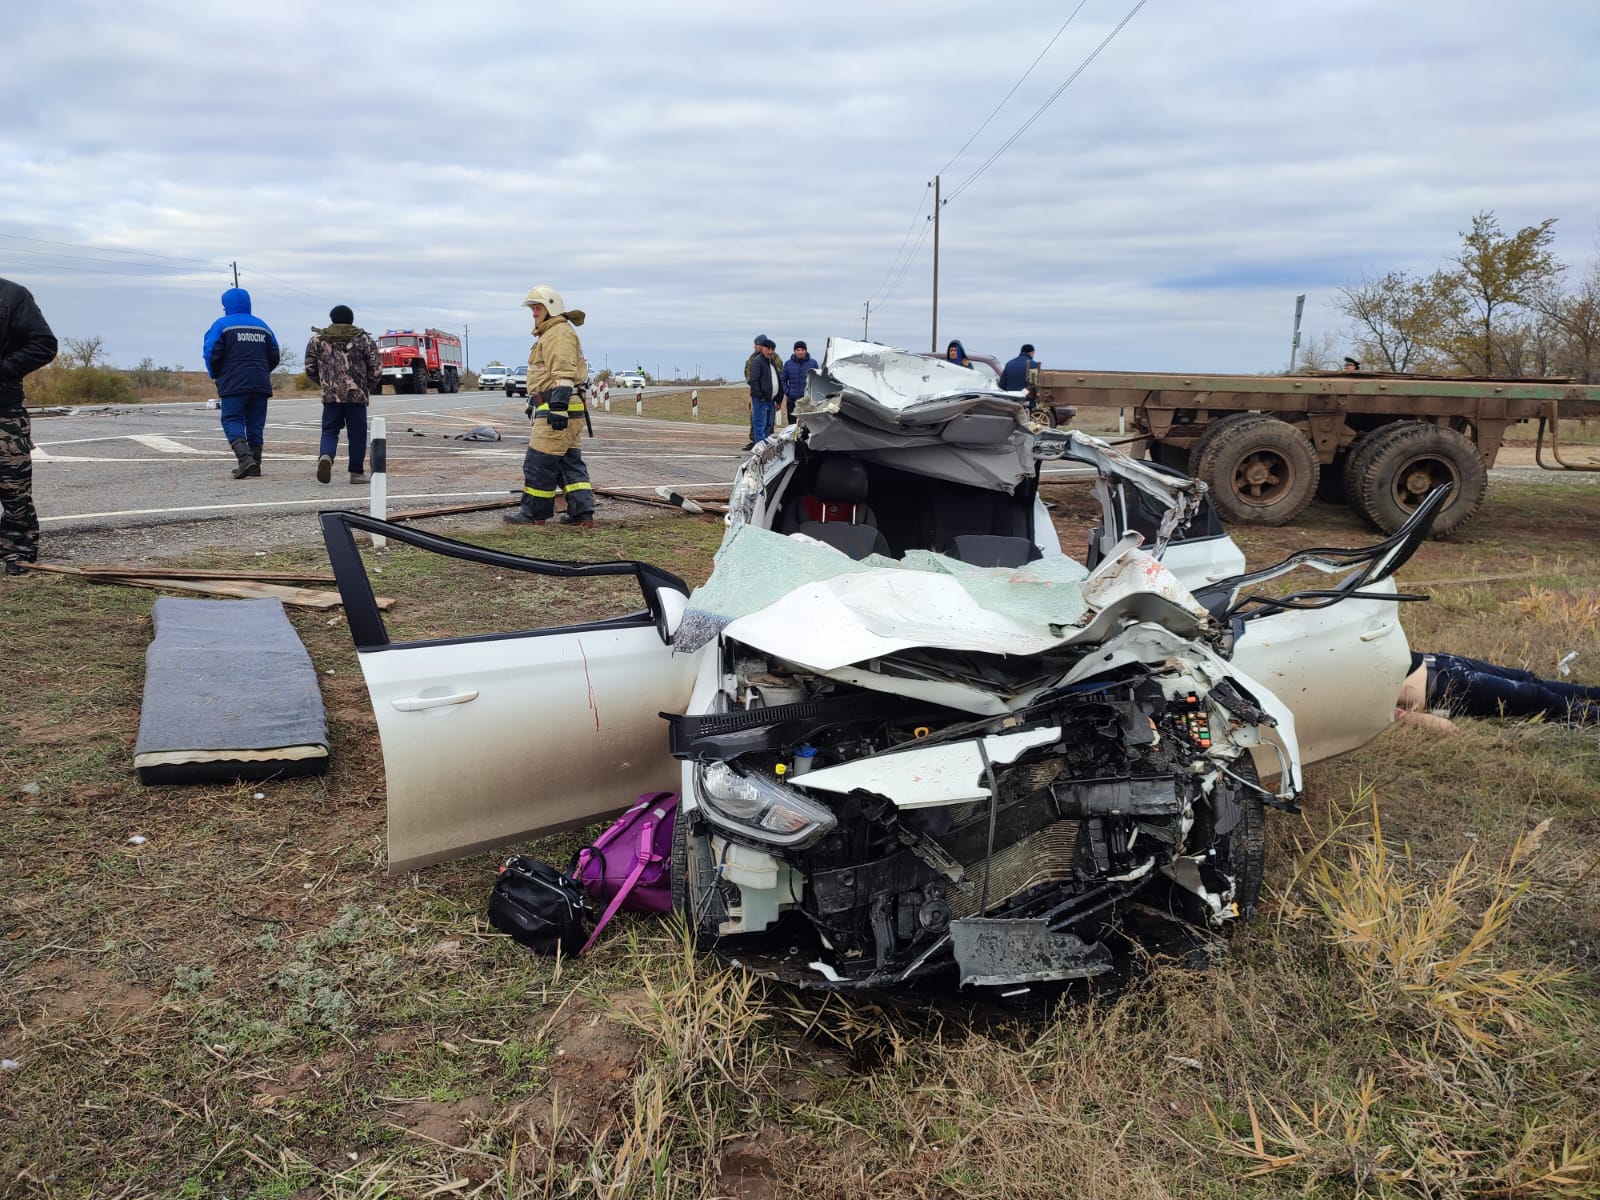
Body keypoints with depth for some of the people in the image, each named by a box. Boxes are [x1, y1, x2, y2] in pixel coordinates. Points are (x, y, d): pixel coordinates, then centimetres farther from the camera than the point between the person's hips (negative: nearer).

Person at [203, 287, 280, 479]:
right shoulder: (262, 326, 14)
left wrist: (216, 377, 10)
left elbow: (212, 354, -6)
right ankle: (254, 466, 10)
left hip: (233, 384, -4)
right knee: (255, 425, 9)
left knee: (232, 422, -3)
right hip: (260, 384, 4)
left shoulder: (222, 325, -1)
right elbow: (274, 357, 14)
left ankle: (245, 458, -24)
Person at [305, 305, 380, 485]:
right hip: (357, 395, -1)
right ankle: (356, 472, 9)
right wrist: (368, 388, 16)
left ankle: (325, 456, -20)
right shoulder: (364, 339, 4)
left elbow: (310, 369, 10)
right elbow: (375, 369, 1)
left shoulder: (317, 339, 9)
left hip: (330, 395, 1)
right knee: (356, 433, 7)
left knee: (330, 430, 8)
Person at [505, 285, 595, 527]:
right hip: (559, 409, 11)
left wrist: (558, 406, -28)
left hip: (557, 409, -11)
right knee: (570, 461, 8)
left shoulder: (559, 333, -10)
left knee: (539, 461, -5)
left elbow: (563, 374, -21)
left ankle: (534, 513, 3)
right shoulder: (550, 334, 25)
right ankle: (582, 512, 6)